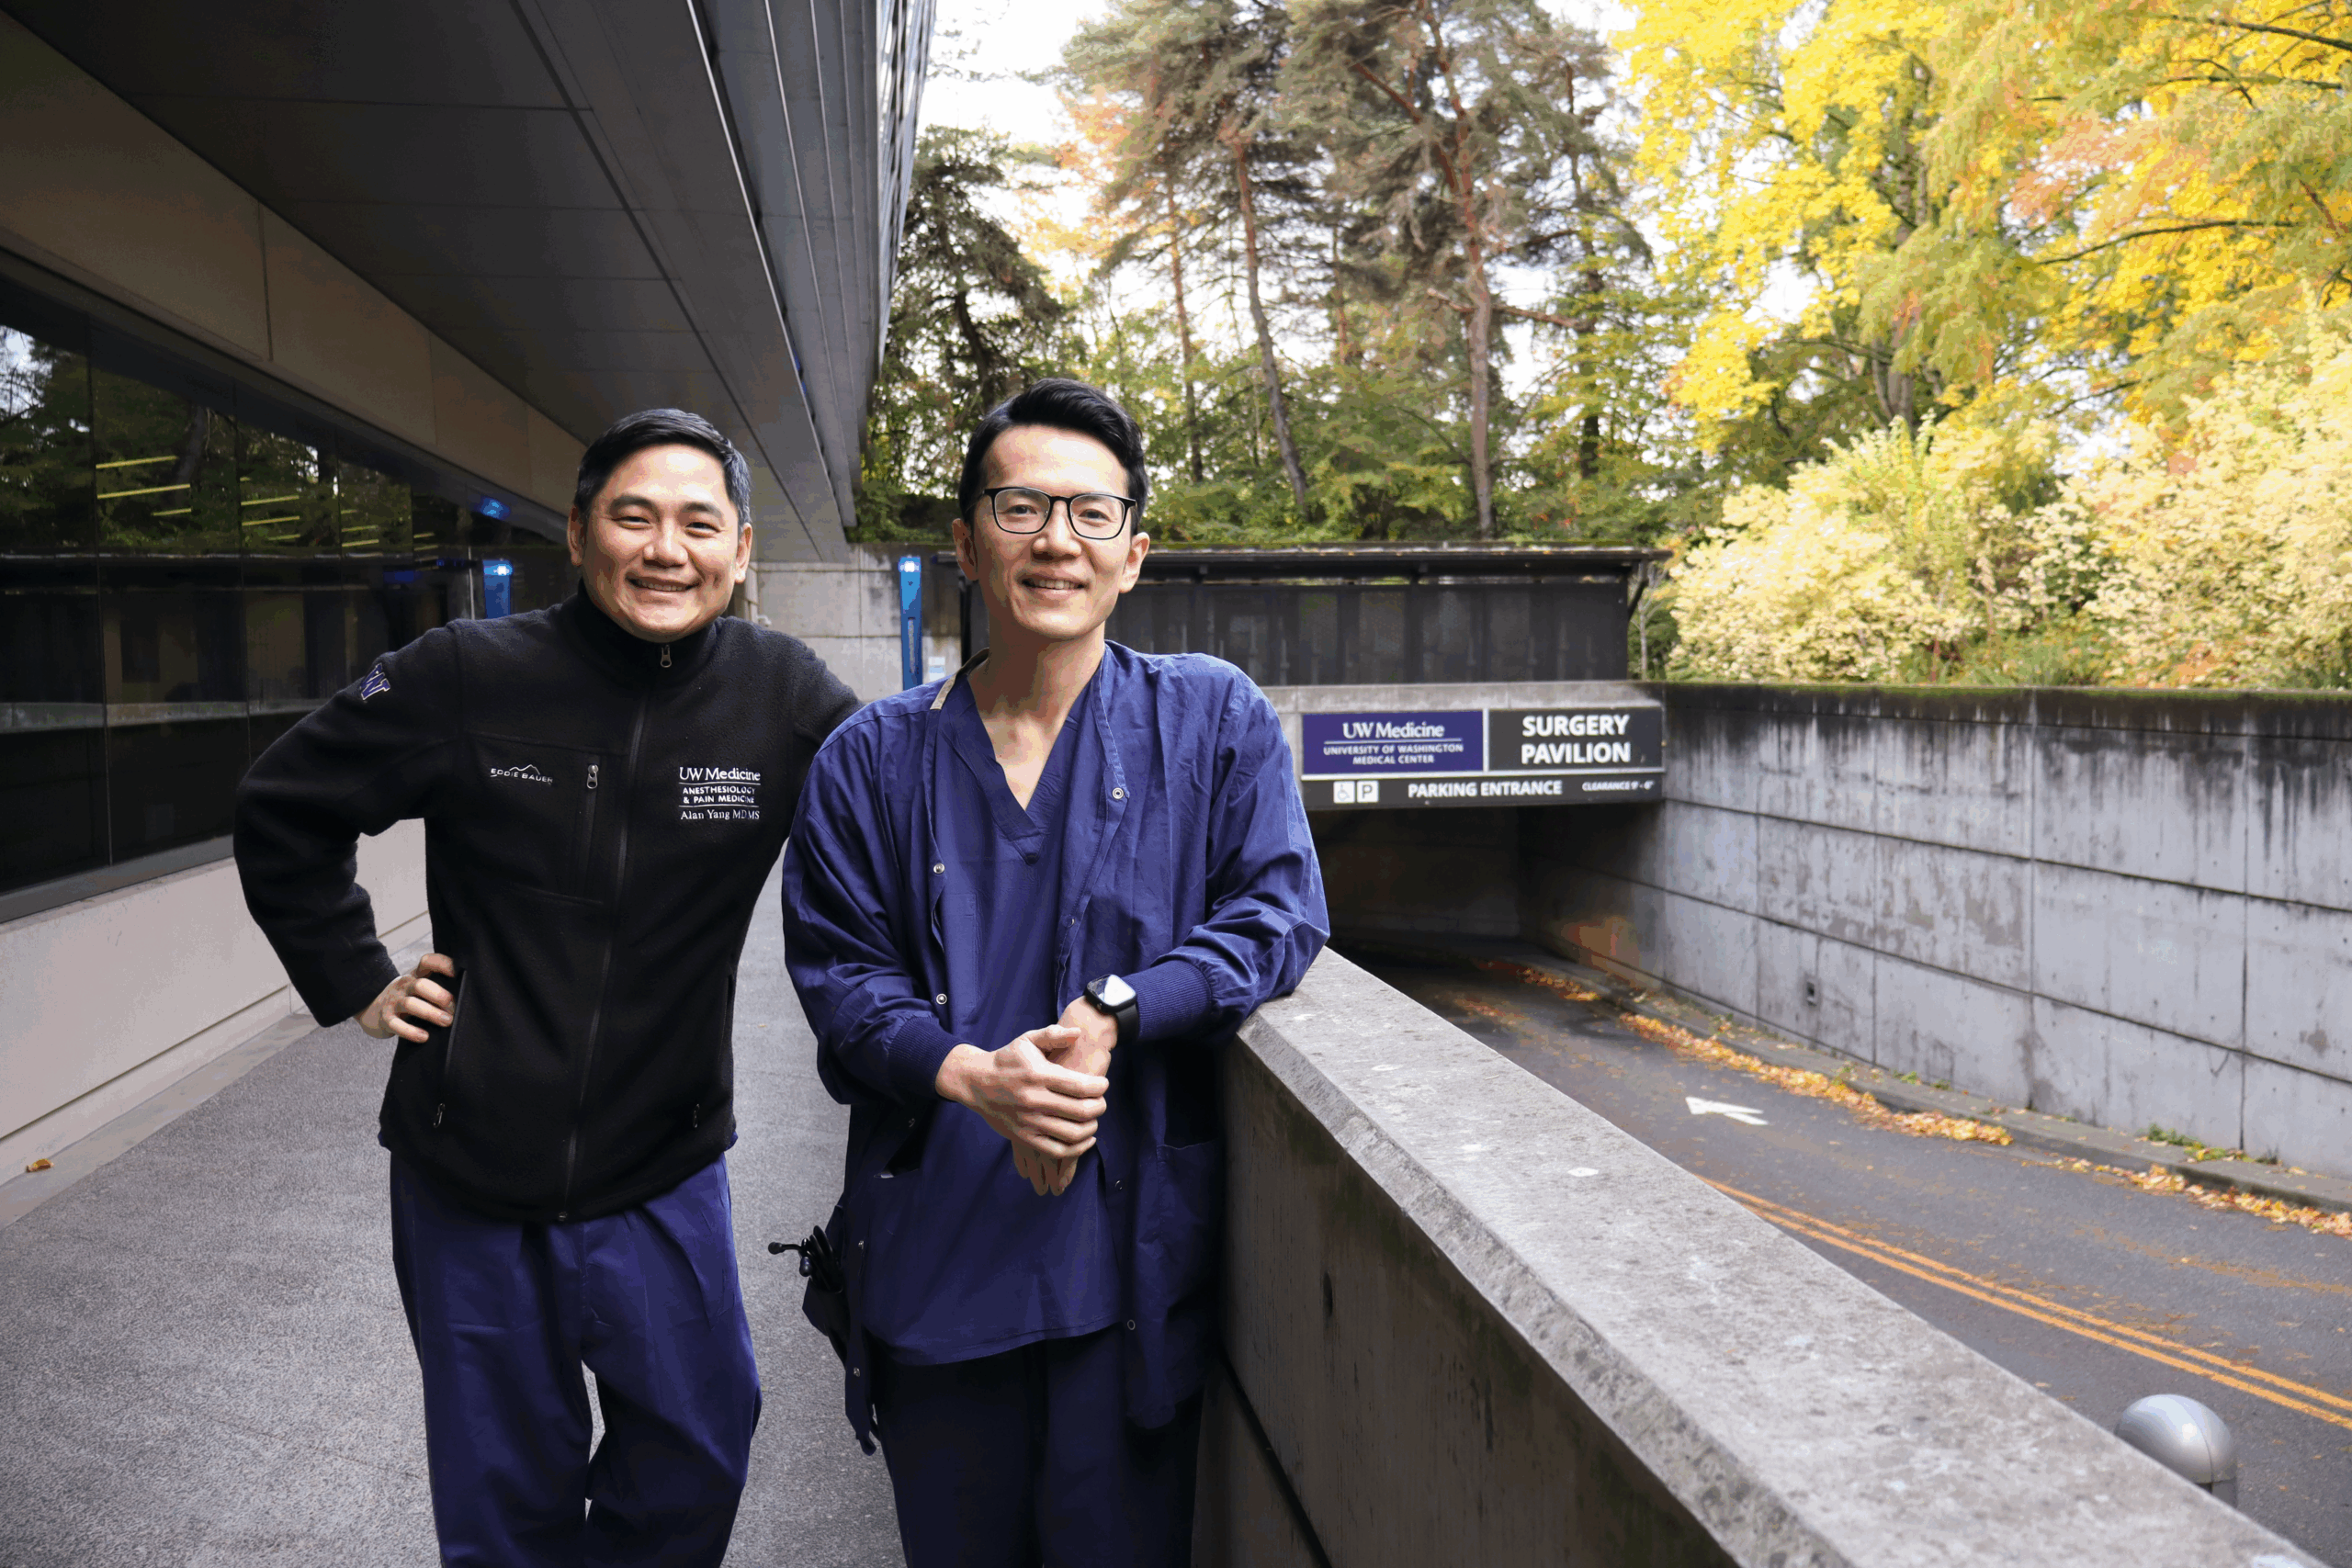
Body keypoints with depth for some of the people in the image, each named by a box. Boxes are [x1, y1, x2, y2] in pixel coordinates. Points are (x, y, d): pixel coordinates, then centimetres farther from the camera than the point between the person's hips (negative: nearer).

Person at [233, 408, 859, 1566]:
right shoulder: (467, 678, -10)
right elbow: (281, 809, 3)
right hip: (467, 1173, 0)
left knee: (700, 1449, 13)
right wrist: (353, 983, 0)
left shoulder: (785, 699, -9)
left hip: (661, 1175, 1)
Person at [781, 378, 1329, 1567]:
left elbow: (1278, 917, -5)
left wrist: (1110, 1014, -19)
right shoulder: (870, 761, 4)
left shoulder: (1215, 721, 1)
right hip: (932, 1257, 2)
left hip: (1131, 1250, -1)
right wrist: (973, 1078, -20)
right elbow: (838, 976, 0)